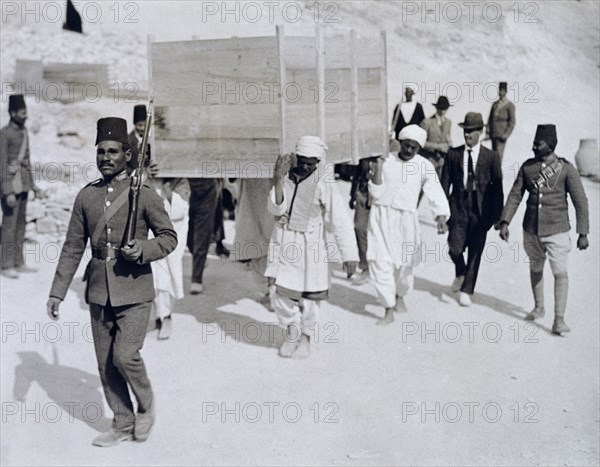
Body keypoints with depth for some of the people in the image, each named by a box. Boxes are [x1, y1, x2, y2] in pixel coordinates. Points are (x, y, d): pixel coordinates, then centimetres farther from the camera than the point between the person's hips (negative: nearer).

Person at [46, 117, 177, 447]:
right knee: (105, 364, 9)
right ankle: (122, 423, 26)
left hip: (134, 291, -4)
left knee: (125, 355, -13)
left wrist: (143, 249, -17)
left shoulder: (144, 194, -5)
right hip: (99, 292, 4)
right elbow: (73, 247, 9)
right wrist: (57, 293, 6)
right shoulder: (86, 196, 5)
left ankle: (146, 404, 16)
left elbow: (169, 237, 2)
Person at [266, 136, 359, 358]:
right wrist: (278, 180, -23)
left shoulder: (323, 184, -12)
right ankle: (291, 332, 27)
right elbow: (276, 208, -8)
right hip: (284, 242, 3)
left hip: (310, 245, -3)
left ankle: (305, 335, 31)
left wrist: (349, 254, -14)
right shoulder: (287, 177, -1)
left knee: (309, 294, 5)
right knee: (281, 293, 0)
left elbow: (340, 221, -11)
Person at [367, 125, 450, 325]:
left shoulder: (425, 166, -2)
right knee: (380, 262, -7)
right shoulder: (387, 161, 3)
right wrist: (377, 170, -13)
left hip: (406, 219, 0)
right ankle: (389, 310, 3)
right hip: (381, 216, 1)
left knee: (404, 262, 12)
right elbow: (376, 193, 2)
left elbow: (435, 193, -13)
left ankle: (400, 295, 43)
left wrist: (441, 216, -29)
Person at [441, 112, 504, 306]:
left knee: (475, 252, 2)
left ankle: (466, 290, 17)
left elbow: (497, 187, 2)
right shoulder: (453, 154, 5)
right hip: (458, 207, 1)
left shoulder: (491, 157, 0)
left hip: (480, 210, -1)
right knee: (455, 248, -10)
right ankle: (461, 274, 23)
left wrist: (496, 214, -2)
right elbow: (445, 182, 7)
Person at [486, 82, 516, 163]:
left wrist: (507, 134, -13)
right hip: (493, 134, 5)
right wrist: (488, 132, 8)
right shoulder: (495, 104, 14)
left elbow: (512, 122, -6)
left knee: (499, 153, -13)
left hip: (502, 134, -5)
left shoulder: (510, 105, -2)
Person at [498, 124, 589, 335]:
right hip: (531, 230, 4)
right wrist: (505, 222, -3)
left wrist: (583, 233, -6)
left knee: (560, 272, -11)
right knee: (535, 268, 17)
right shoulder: (527, 167, 2)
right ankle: (539, 308, 35)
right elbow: (515, 195, 6)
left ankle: (559, 319, -7)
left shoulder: (566, 169, -7)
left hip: (557, 231, -4)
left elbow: (580, 202, -4)